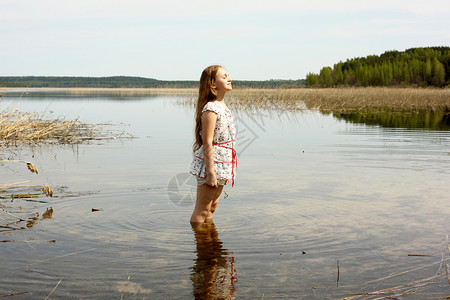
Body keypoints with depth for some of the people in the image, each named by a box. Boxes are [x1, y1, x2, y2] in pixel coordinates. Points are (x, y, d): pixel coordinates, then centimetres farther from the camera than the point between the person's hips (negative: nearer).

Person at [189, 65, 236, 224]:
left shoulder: (223, 107, 11)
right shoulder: (211, 109, -18)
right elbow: (207, 143, -21)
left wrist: (226, 171, 20)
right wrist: (210, 172, -22)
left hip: (222, 164, 9)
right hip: (210, 163, -9)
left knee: (212, 207, 19)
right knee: (202, 211, 2)